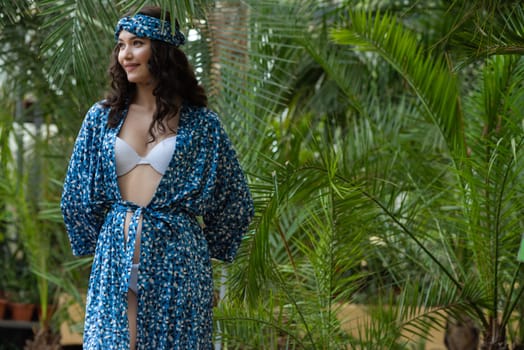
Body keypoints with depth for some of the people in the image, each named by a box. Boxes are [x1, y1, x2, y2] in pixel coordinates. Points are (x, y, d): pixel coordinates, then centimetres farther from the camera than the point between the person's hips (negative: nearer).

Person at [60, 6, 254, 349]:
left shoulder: (201, 123, 1)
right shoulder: (102, 117, 7)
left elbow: (235, 201, 10)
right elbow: (76, 197, 15)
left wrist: (205, 247, 14)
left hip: (177, 258, -1)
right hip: (116, 255, 2)